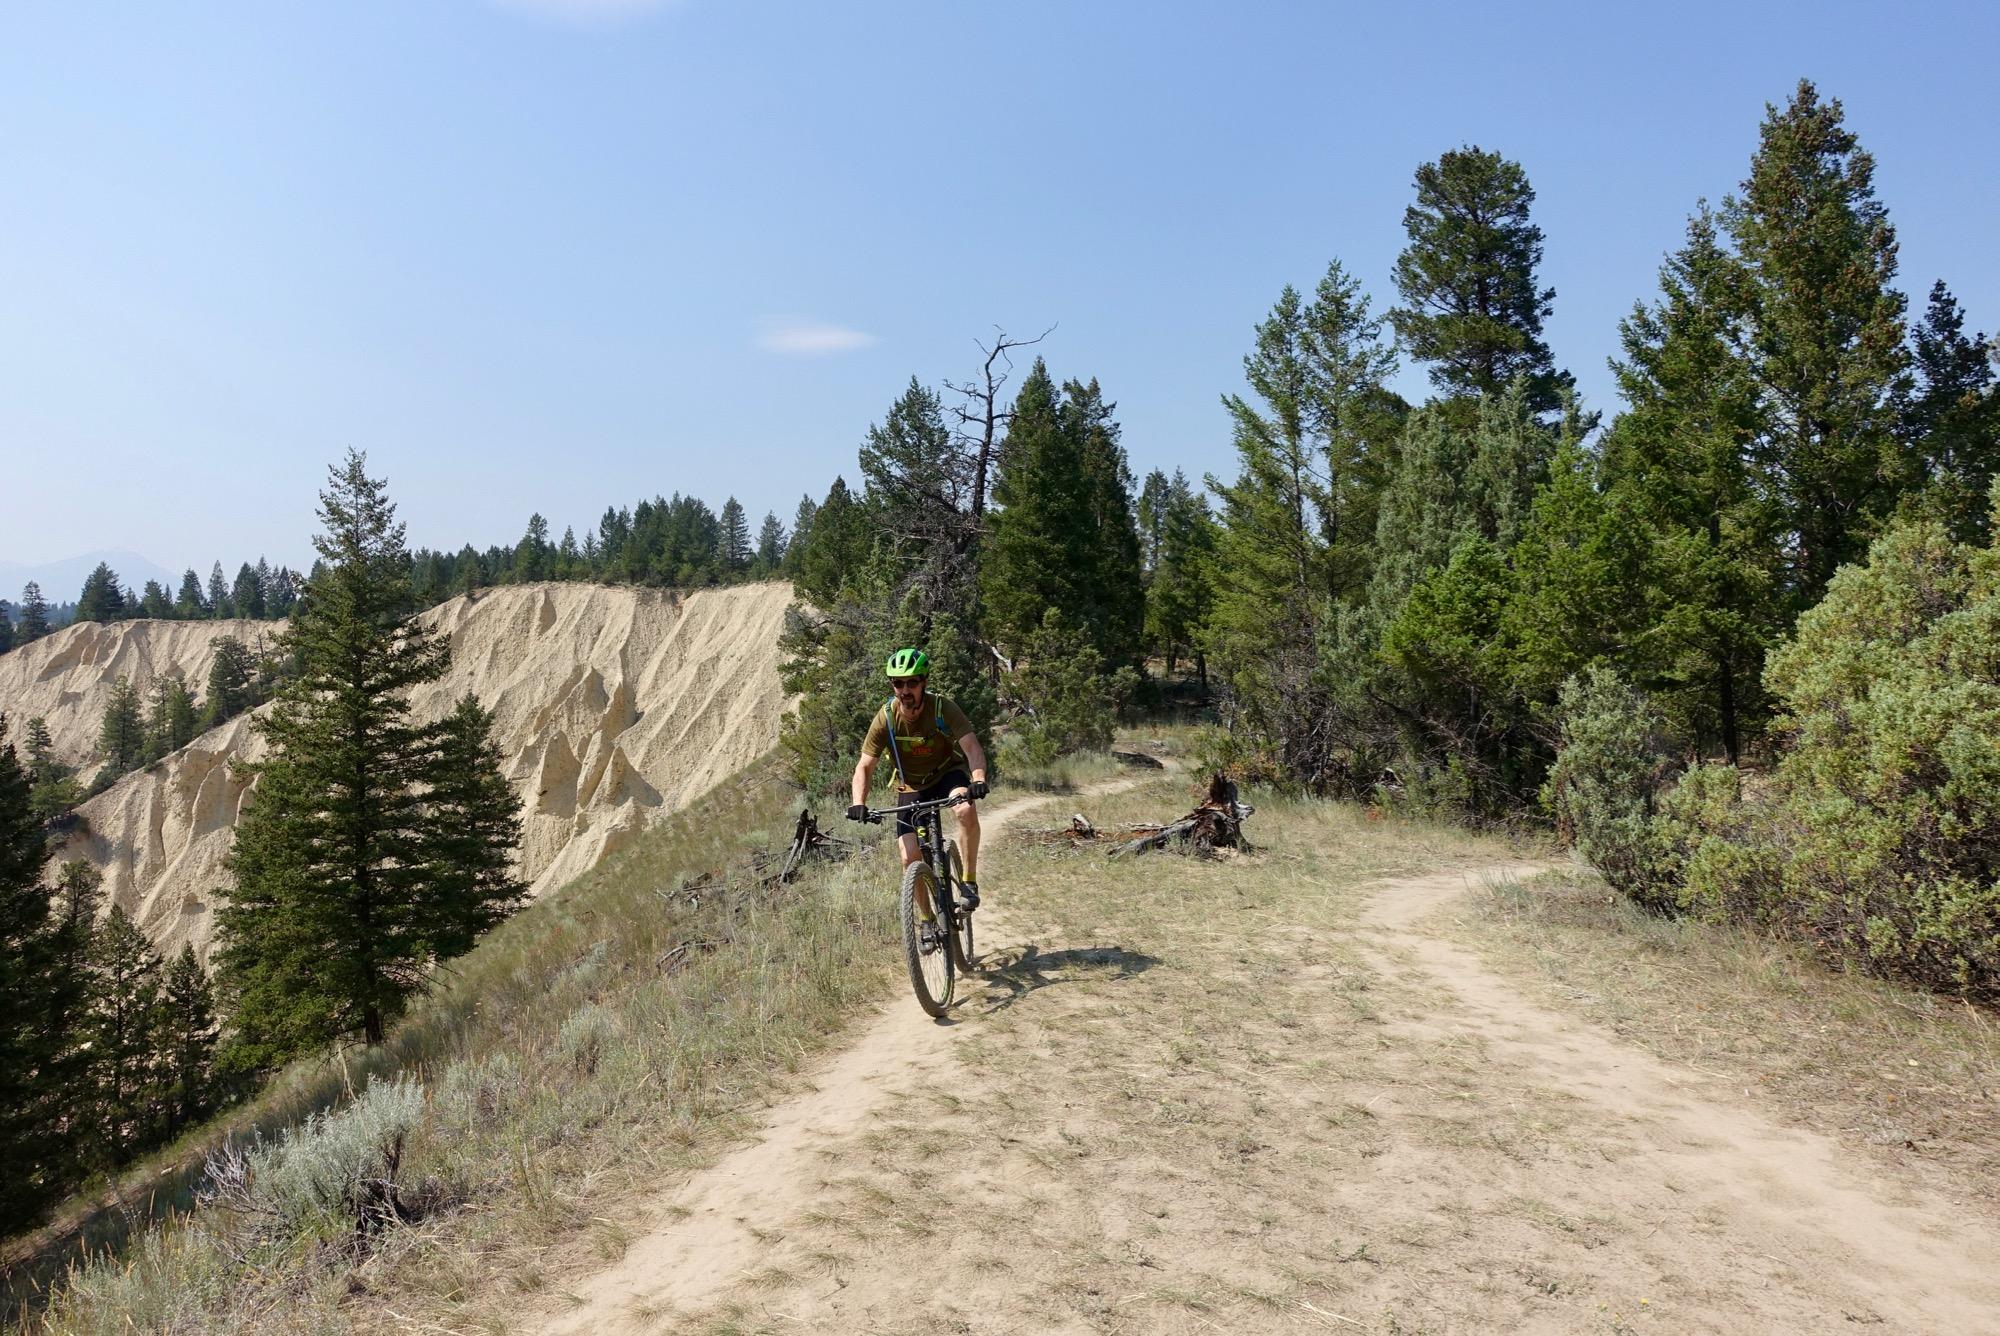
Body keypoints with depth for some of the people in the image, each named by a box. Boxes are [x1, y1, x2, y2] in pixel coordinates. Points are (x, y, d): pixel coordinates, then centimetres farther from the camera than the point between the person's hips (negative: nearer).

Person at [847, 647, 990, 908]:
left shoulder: (943, 708, -24)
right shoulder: (886, 718, -20)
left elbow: (972, 747, -32)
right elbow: (865, 766, -18)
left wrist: (979, 780, -52)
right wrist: (859, 803, -35)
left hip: (948, 773, -1)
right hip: (911, 785, 2)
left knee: (966, 811, -35)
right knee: (910, 858, -9)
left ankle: (970, 882, -17)